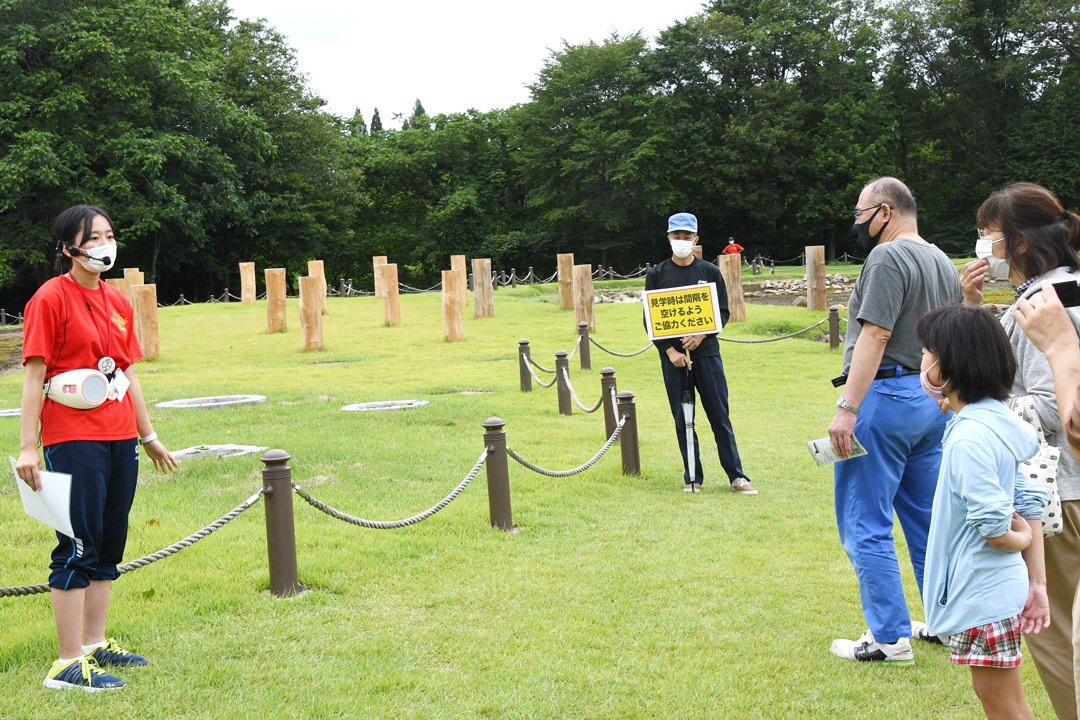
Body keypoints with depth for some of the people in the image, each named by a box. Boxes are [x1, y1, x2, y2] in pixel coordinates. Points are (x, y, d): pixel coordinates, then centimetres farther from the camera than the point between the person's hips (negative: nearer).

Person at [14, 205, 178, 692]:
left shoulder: (117, 301, 12)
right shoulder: (50, 299, -8)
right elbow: (34, 376, -10)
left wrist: (148, 436, 23)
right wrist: (27, 447, -14)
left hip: (120, 438, 7)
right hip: (73, 439, -7)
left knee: (109, 543, 13)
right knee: (78, 547, -5)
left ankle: (96, 645, 25)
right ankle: (70, 664, 1)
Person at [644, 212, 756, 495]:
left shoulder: (710, 272, 8)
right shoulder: (657, 275, 6)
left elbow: (723, 312, 6)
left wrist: (701, 335, -11)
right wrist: (670, 350, -9)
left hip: (706, 352, 0)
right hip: (673, 356, 0)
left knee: (720, 415, -1)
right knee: (682, 419, 3)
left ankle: (736, 475, 4)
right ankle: (692, 477, 11)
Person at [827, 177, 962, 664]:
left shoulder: (888, 258, -13)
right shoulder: (943, 262, 16)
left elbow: (875, 336, -21)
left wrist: (847, 408, -23)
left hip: (885, 398, -10)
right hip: (935, 403, 10)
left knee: (865, 524, -3)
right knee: (930, 518, 17)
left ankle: (890, 637, -1)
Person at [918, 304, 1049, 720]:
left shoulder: (969, 438, -24)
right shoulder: (1001, 421, 5)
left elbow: (993, 527, -26)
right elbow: (1031, 504, 8)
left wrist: (1019, 539, -4)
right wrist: (1036, 583, 10)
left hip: (984, 593, -10)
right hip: (996, 587, 10)